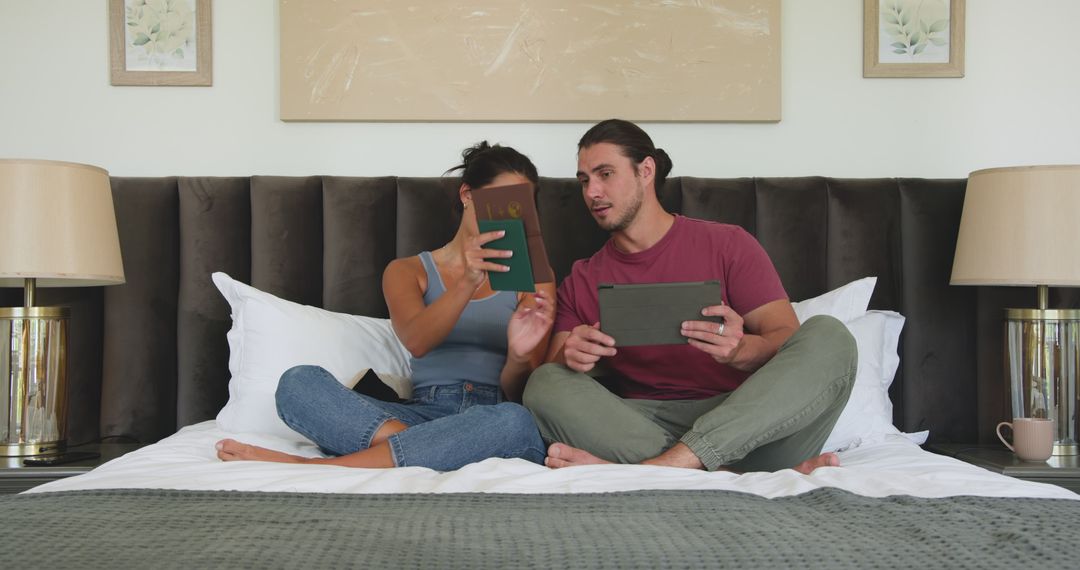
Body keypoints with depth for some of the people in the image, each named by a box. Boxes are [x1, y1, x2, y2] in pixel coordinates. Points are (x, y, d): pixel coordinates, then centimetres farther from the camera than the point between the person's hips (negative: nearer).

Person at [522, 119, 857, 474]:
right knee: (544, 383, -23)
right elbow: (553, 379, 6)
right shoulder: (581, 282, 16)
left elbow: (789, 341, 1)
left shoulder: (727, 245, 9)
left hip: (745, 424, 0)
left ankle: (655, 469, -38)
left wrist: (742, 350, -23)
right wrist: (567, 358, -18)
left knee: (829, 337, -24)